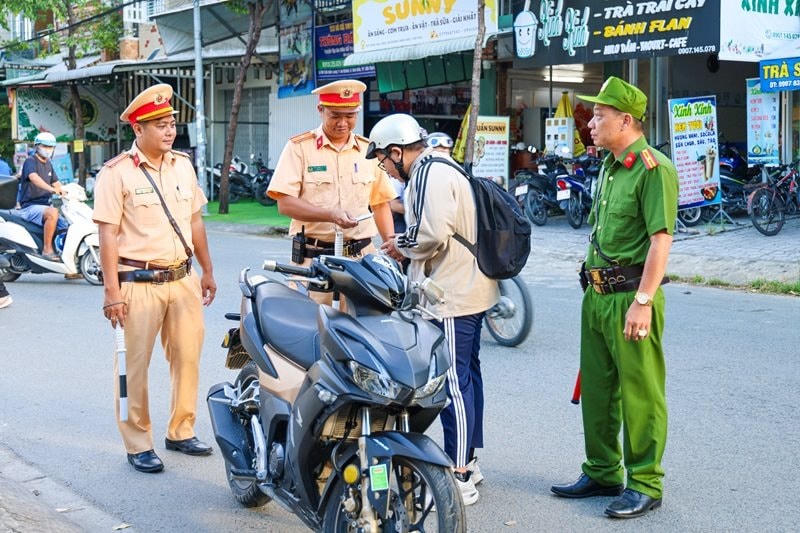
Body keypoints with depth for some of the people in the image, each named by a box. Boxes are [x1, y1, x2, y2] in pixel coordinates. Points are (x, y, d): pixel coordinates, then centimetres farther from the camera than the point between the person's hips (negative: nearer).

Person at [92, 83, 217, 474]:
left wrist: (207, 271, 17)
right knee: (135, 365, 2)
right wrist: (112, 291, -15)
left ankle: (181, 431, 26)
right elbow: (108, 235, -11)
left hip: (182, 279, 6)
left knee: (187, 356, 10)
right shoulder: (116, 173, -9)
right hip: (138, 284, -5)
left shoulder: (182, 165, 9)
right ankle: (138, 445, 13)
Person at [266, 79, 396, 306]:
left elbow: (381, 204, 18)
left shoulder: (368, 150, 14)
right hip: (312, 258, -3)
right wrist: (330, 215, -18)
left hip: (360, 255, 3)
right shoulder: (299, 147, 2)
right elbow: (285, 203, -6)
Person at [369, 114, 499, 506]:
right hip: (470, 290, 11)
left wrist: (401, 246, -6)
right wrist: (405, 245, 11)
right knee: (466, 376, 17)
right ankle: (468, 462, 29)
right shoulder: (440, 170, 19)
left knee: (453, 382, -8)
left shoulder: (429, 175, -14)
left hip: (451, 297, -11)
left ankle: (459, 480, -4)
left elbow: (432, 234, -24)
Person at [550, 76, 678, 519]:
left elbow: (661, 239, -19)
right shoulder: (609, 165, 15)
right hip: (597, 294, 9)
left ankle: (645, 485, 10)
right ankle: (602, 473, 29)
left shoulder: (653, 168, -13)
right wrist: (593, 286, 19)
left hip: (631, 296, -9)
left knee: (640, 395, -1)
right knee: (596, 388, 16)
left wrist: (643, 301, -22)